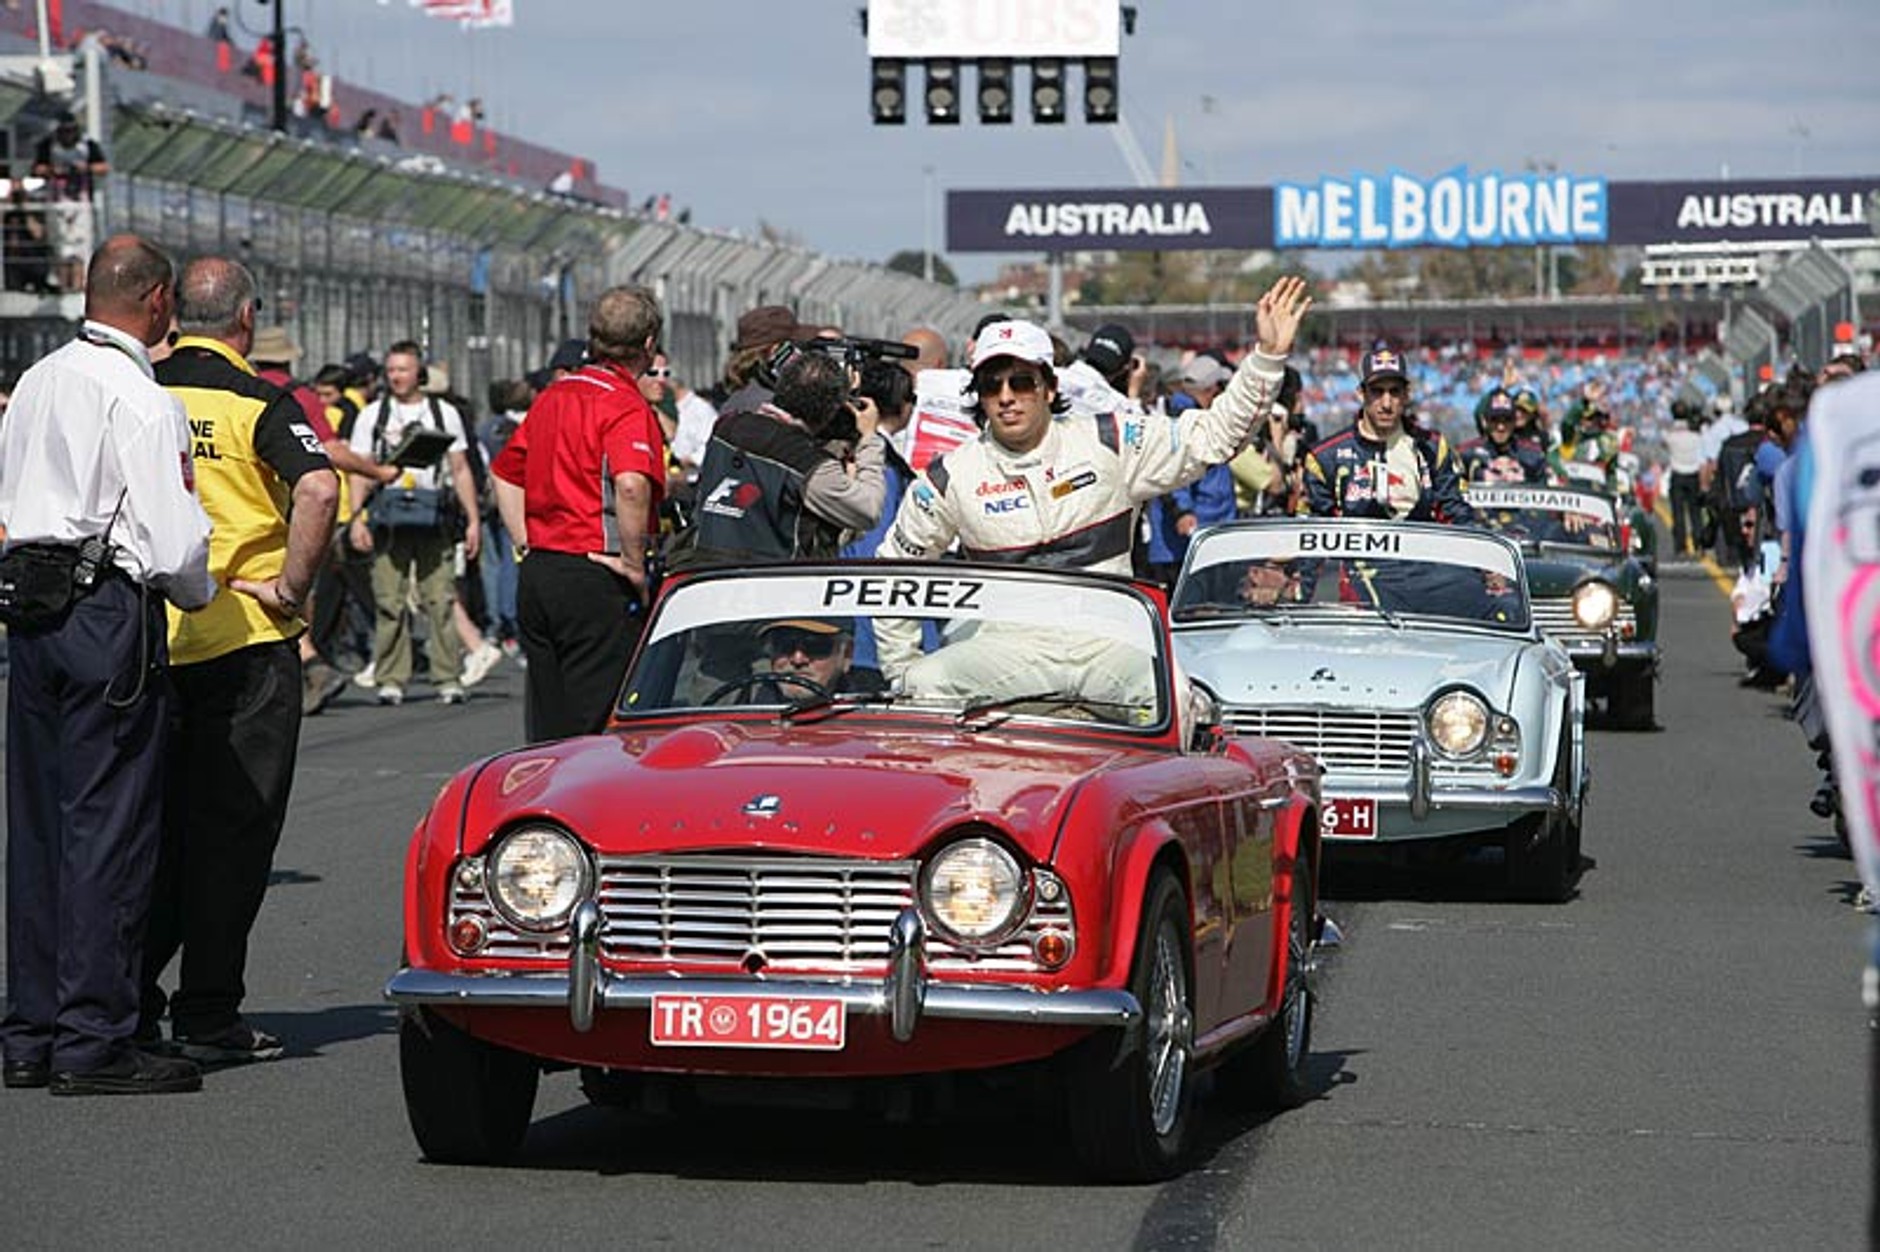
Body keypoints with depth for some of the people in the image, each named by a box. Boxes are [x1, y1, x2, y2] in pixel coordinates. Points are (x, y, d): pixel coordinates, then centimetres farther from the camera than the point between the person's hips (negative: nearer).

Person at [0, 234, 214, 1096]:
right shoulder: (143, 403, -13)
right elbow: (174, 543, -15)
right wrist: (198, 595, 4)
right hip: (110, 618, -8)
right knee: (110, 829, -4)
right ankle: (93, 1043, -3)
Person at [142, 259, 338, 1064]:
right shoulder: (259, 402, -9)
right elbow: (317, 488, -24)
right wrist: (291, 586, -15)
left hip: (148, 637, 4)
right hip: (245, 639, -4)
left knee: (159, 824, 15)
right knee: (232, 831, 2)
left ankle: (131, 1002, 14)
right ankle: (208, 1020, 3)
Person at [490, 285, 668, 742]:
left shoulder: (551, 397, 13)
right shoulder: (625, 405, -12)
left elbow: (505, 474, 22)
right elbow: (631, 485, -29)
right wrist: (635, 565, -18)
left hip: (536, 576, 8)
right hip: (595, 581, -8)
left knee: (546, 732, 12)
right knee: (596, 730, -5)